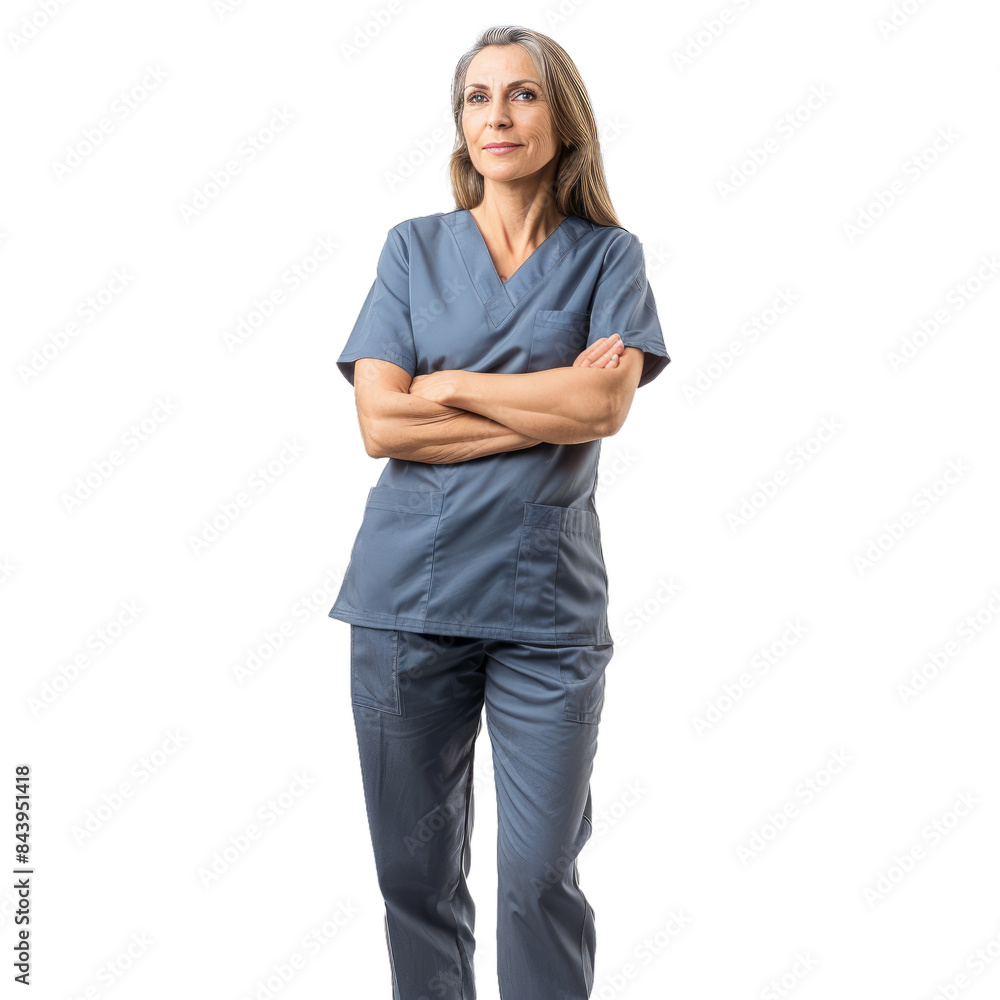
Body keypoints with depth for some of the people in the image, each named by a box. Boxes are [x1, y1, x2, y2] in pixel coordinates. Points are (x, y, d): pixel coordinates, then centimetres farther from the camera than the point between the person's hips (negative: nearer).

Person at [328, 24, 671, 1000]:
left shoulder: (608, 255, 7)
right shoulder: (414, 246, 9)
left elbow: (606, 404, -10)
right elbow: (380, 423, -4)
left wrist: (449, 383, -4)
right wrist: (552, 406, -7)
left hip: (546, 599, -1)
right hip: (409, 589, 1)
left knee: (540, 880, 1)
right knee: (415, 874, 10)